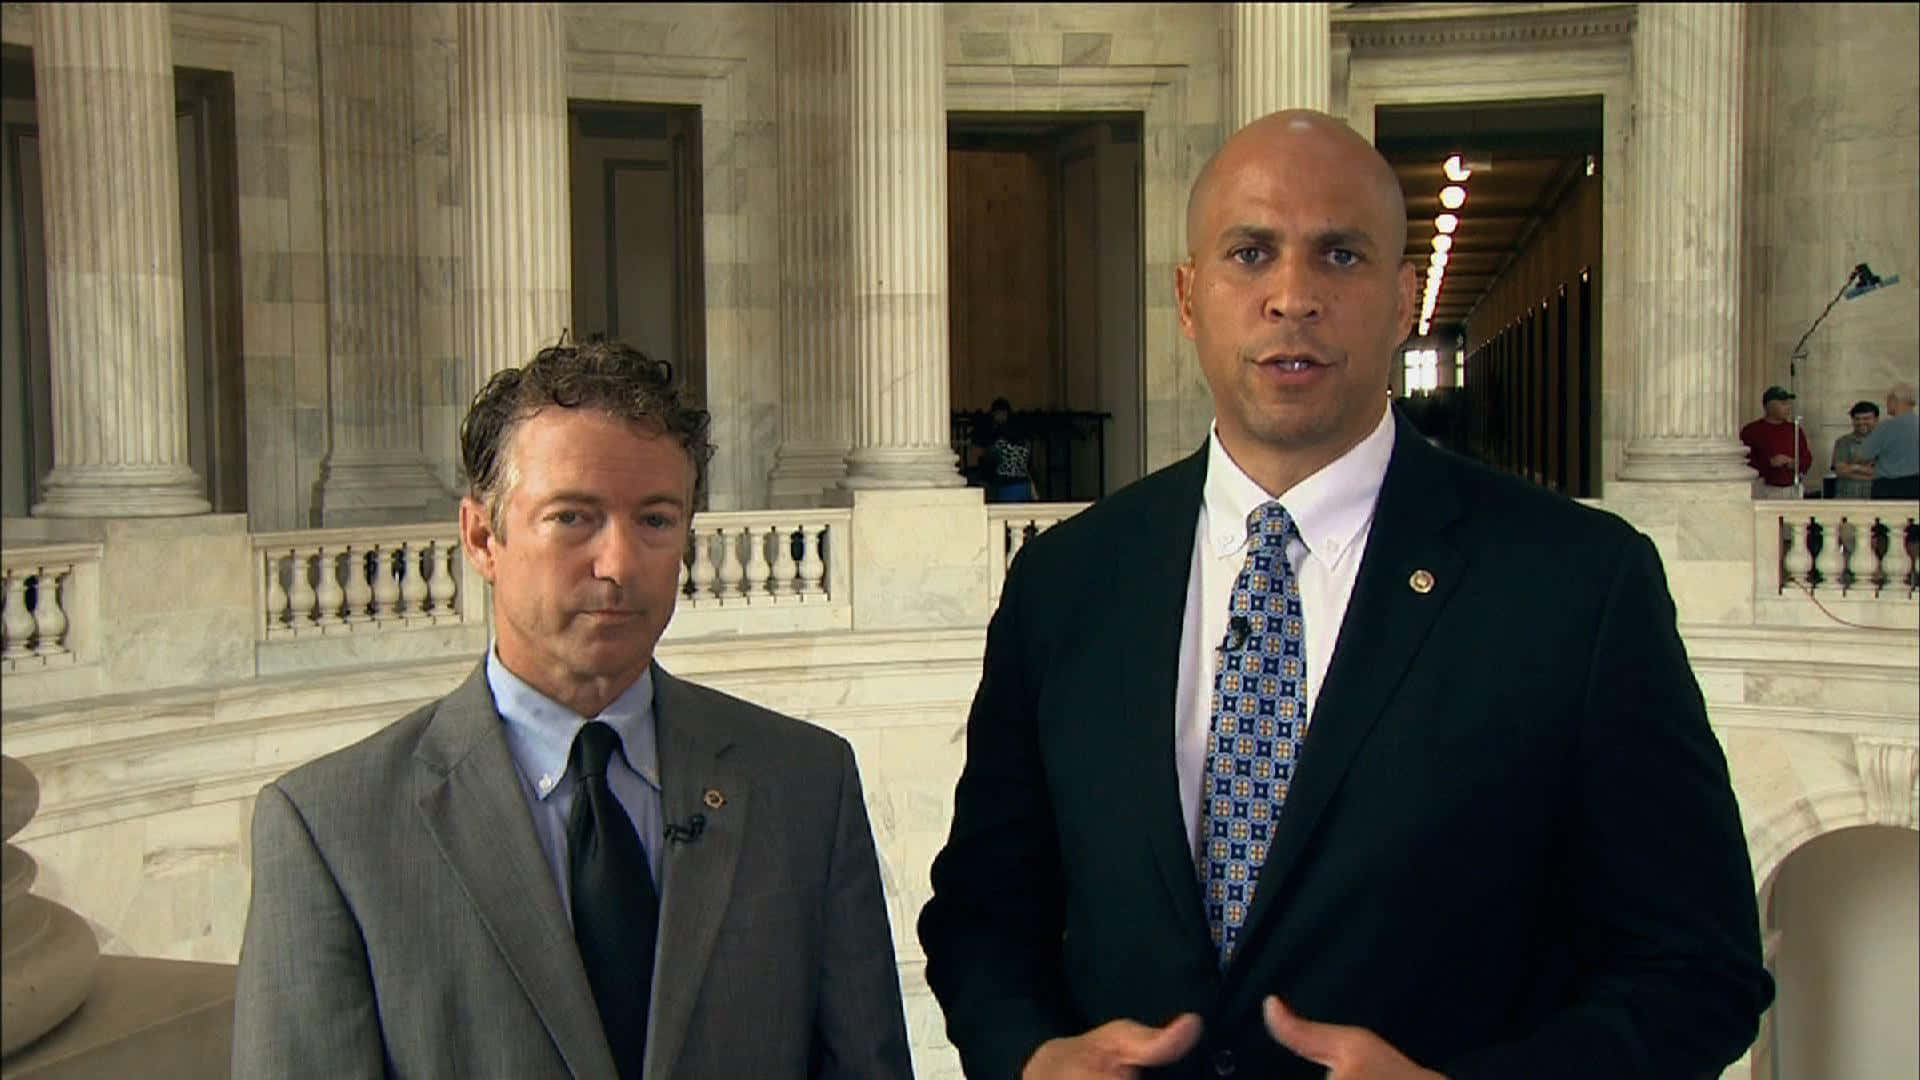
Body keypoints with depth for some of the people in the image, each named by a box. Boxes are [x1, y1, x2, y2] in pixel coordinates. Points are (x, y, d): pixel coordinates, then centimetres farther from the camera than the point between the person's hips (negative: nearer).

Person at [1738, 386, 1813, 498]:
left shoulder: (1795, 430, 14)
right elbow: (1744, 462, -7)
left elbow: (1807, 459, 17)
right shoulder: (1751, 430, -2)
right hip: (1764, 490, -5)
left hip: (1792, 491, 5)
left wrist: (1794, 463, -5)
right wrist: (1770, 463, -19)